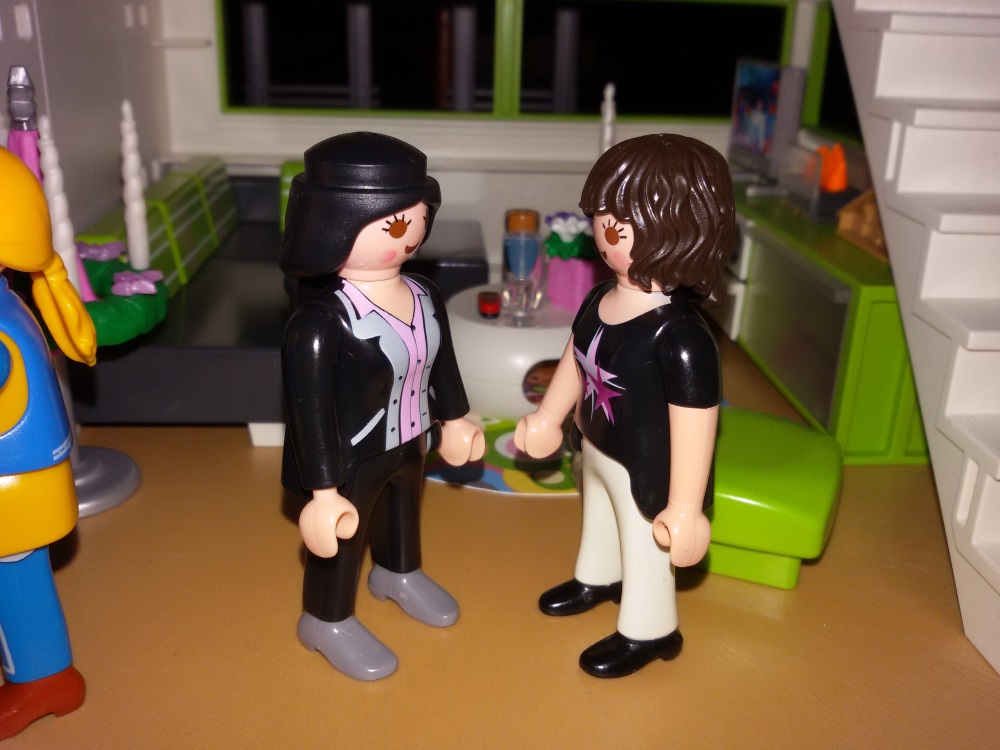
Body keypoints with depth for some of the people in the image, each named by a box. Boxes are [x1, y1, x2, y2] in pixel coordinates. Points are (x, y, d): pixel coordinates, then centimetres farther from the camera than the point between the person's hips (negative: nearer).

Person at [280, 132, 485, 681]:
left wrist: (453, 420, 18)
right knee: (342, 539, 16)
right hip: (350, 459, -7)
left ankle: (399, 575, 62)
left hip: (409, 444, 8)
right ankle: (326, 621, 44)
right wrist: (323, 492, -24)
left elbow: (441, 362, 6)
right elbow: (311, 411, -28)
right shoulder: (319, 324, -34)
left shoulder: (424, 297, -11)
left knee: (402, 512, 31)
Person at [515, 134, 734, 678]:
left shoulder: (681, 337, -37)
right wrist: (547, 418, 19)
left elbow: (693, 428, -31)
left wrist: (684, 510, -25)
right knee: (598, 522, 33)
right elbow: (575, 361, 6)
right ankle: (597, 579, 63)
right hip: (598, 451, 8)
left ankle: (647, 632, 44)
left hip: (645, 473, -8)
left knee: (645, 551, 18)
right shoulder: (600, 301, -12)